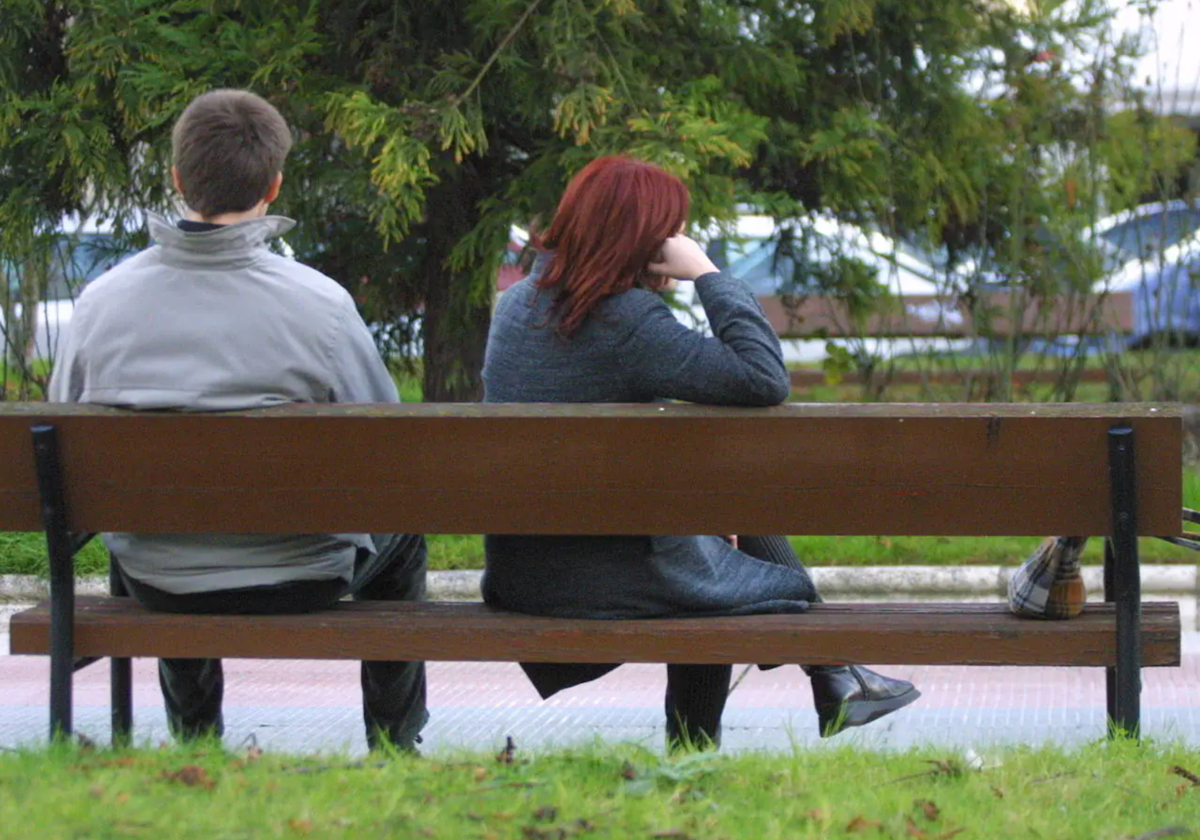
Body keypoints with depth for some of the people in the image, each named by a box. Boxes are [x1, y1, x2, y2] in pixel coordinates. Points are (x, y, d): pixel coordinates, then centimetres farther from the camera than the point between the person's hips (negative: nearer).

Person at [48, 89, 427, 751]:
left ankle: (193, 741, 49)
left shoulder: (100, 300, -12)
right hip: (299, 581, -3)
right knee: (401, 530, 29)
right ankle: (395, 749, 38)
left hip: (154, 582, 3)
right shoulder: (319, 303, -20)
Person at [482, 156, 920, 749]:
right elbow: (765, 379, -26)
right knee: (791, 587, 15)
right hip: (607, 581, -8)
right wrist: (709, 276, -16)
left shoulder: (516, 305, 6)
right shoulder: (628, 321, -20)